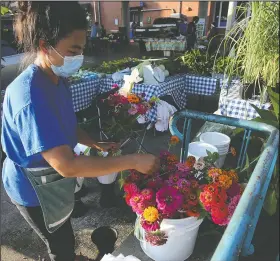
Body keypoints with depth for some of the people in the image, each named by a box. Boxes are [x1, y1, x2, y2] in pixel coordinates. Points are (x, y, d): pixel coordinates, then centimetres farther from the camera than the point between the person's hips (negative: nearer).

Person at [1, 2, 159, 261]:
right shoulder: (31, 97, -36)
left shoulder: (56, 80, -6)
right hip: (35, 189, -8)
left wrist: (97, 144, -5)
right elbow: (66, 165, -40)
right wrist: (133, 161, -37)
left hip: (51, 180, 8)